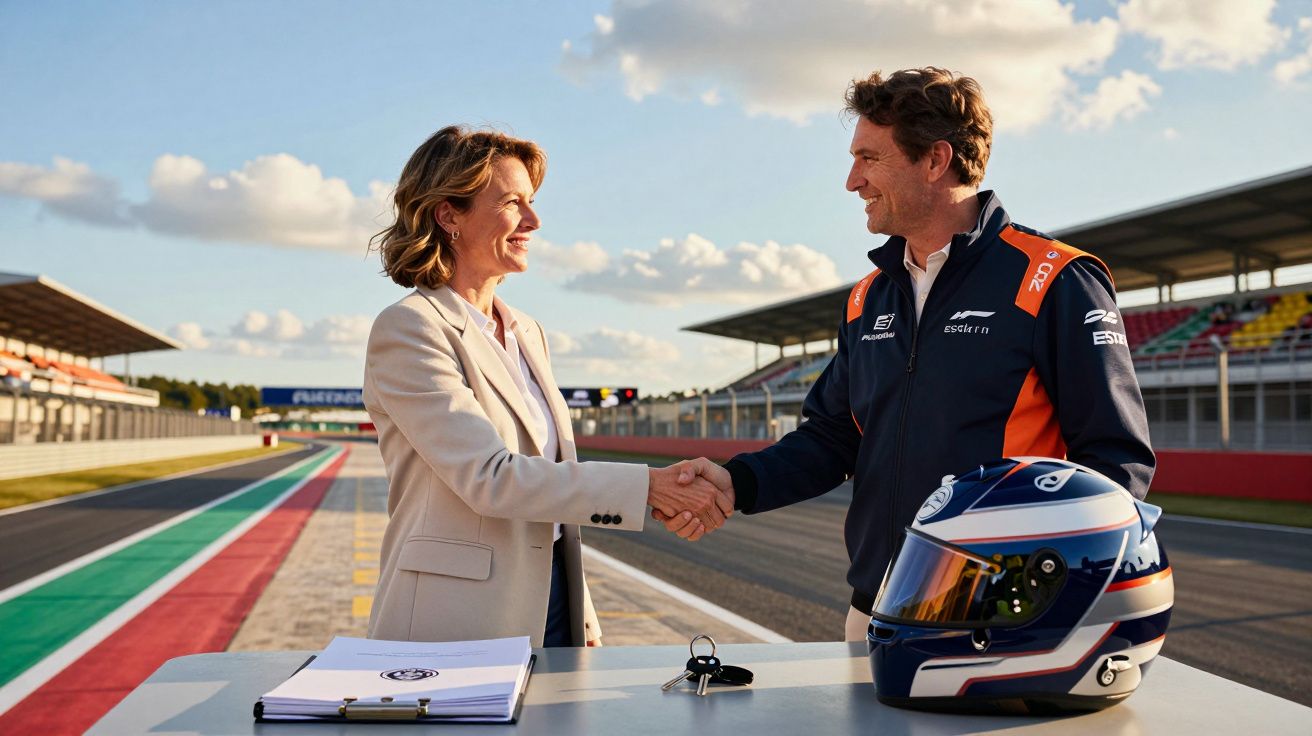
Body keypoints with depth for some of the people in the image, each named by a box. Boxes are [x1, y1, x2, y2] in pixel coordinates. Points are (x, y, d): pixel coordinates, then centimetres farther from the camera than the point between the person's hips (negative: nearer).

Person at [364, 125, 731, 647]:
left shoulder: (528, 334, 12)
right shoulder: (408, 330, -12)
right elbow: (490, 478, -21)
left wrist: (583, 618, 14)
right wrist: (648, 486, -24)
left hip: (551, 606, 7)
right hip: (460, 625, -6)